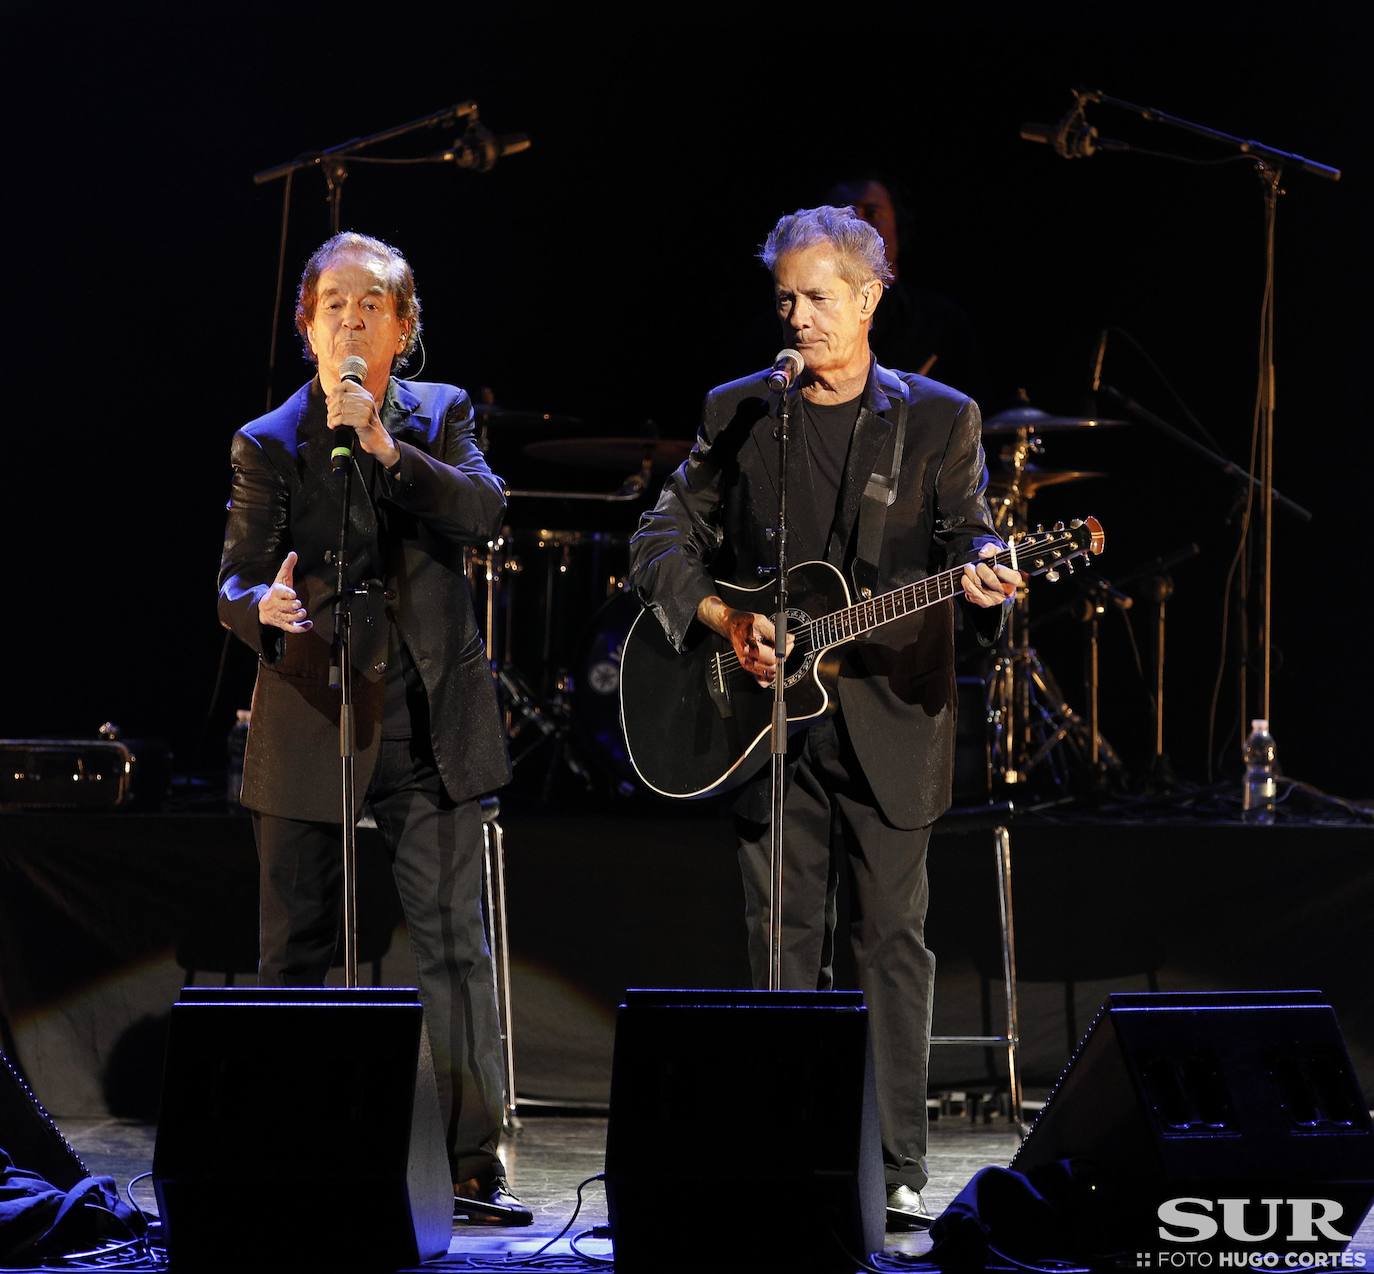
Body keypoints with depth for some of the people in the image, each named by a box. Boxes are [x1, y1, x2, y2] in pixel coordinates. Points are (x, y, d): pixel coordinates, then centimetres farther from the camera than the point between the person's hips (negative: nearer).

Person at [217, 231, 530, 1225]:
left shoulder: (441, 416, 7)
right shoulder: (267, 445, 3)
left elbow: (485, 511, -10)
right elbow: (235, 582, -4)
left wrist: (387, 448, -22)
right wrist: (262, 607, -27)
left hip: (429, 729, 1)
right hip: (310, 726, -1)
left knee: (456, 947, -1)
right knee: (294, 956, 4)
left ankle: (476, 1163, 4)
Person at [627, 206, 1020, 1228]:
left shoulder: (940, 419, 5)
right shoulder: (736, 413, 9)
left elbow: (965, 535, -2)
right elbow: (663, 541, 9)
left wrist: (984, 578, -26)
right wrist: (726, 622, -7)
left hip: (891, 721, -2)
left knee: (894, 942, 0)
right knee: (784, 943, 5)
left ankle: (901, 1172, 5)